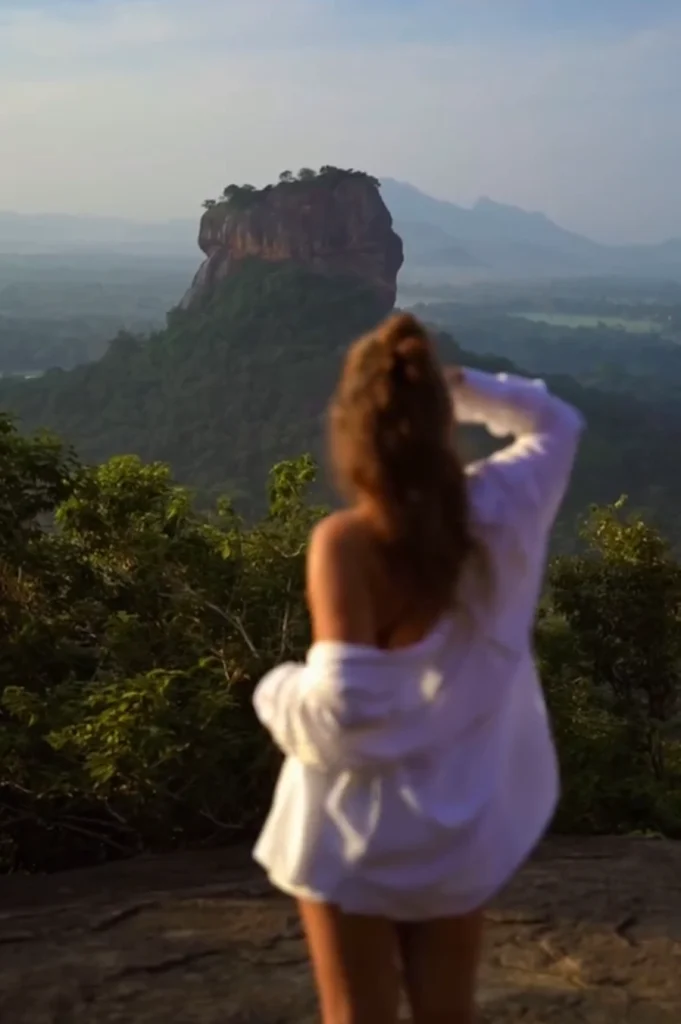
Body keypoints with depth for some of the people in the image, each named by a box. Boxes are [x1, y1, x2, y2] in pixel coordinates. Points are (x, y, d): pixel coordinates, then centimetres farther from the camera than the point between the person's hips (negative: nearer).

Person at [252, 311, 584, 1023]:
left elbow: (343, 704, -28)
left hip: (356, 824, -4)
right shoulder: (501, 509, -11)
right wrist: (458, 384, 7)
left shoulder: (344, 541, -25)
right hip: (459, 819, 4)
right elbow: (556, 424, 11)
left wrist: (276, 695, -9)